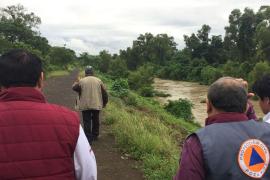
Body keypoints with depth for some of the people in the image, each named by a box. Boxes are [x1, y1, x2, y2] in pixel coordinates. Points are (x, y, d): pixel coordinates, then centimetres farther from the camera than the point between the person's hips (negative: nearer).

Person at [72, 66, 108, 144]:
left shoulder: (81, 81, -4)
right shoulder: (98, 80, 2)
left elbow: (74, 87, 3)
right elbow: (104, 93, 2)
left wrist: (76, 82, 24)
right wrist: (104, 102, 15)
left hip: (85, 105, -2)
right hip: (96, 104, 2)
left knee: (87, 122, 3)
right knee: (95, 120, 19)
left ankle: (89, 138, 0)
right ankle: (95, 135, 29)